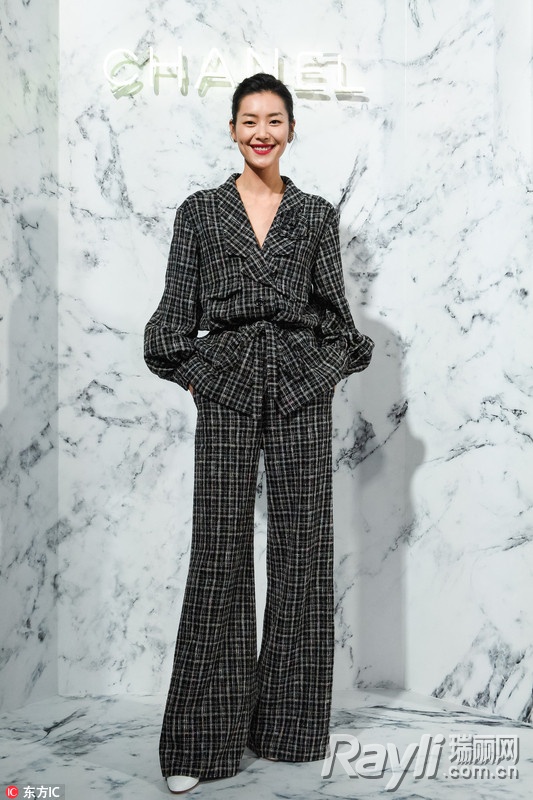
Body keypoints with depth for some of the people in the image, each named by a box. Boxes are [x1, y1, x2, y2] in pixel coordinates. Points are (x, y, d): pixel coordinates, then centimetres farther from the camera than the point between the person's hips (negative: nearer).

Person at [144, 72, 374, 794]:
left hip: (302, 390, 2)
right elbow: (178, 309, 6)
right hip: (226, 390, -1)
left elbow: (334, 308, 12)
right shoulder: (200, 212, 8)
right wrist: (190, 373, -2)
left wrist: (335, 364, 2)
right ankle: (202, 739, 10)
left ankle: (290, 725, 21)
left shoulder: (316, 215, 11)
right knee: (220, 556, -1)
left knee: (303, 552, 4)